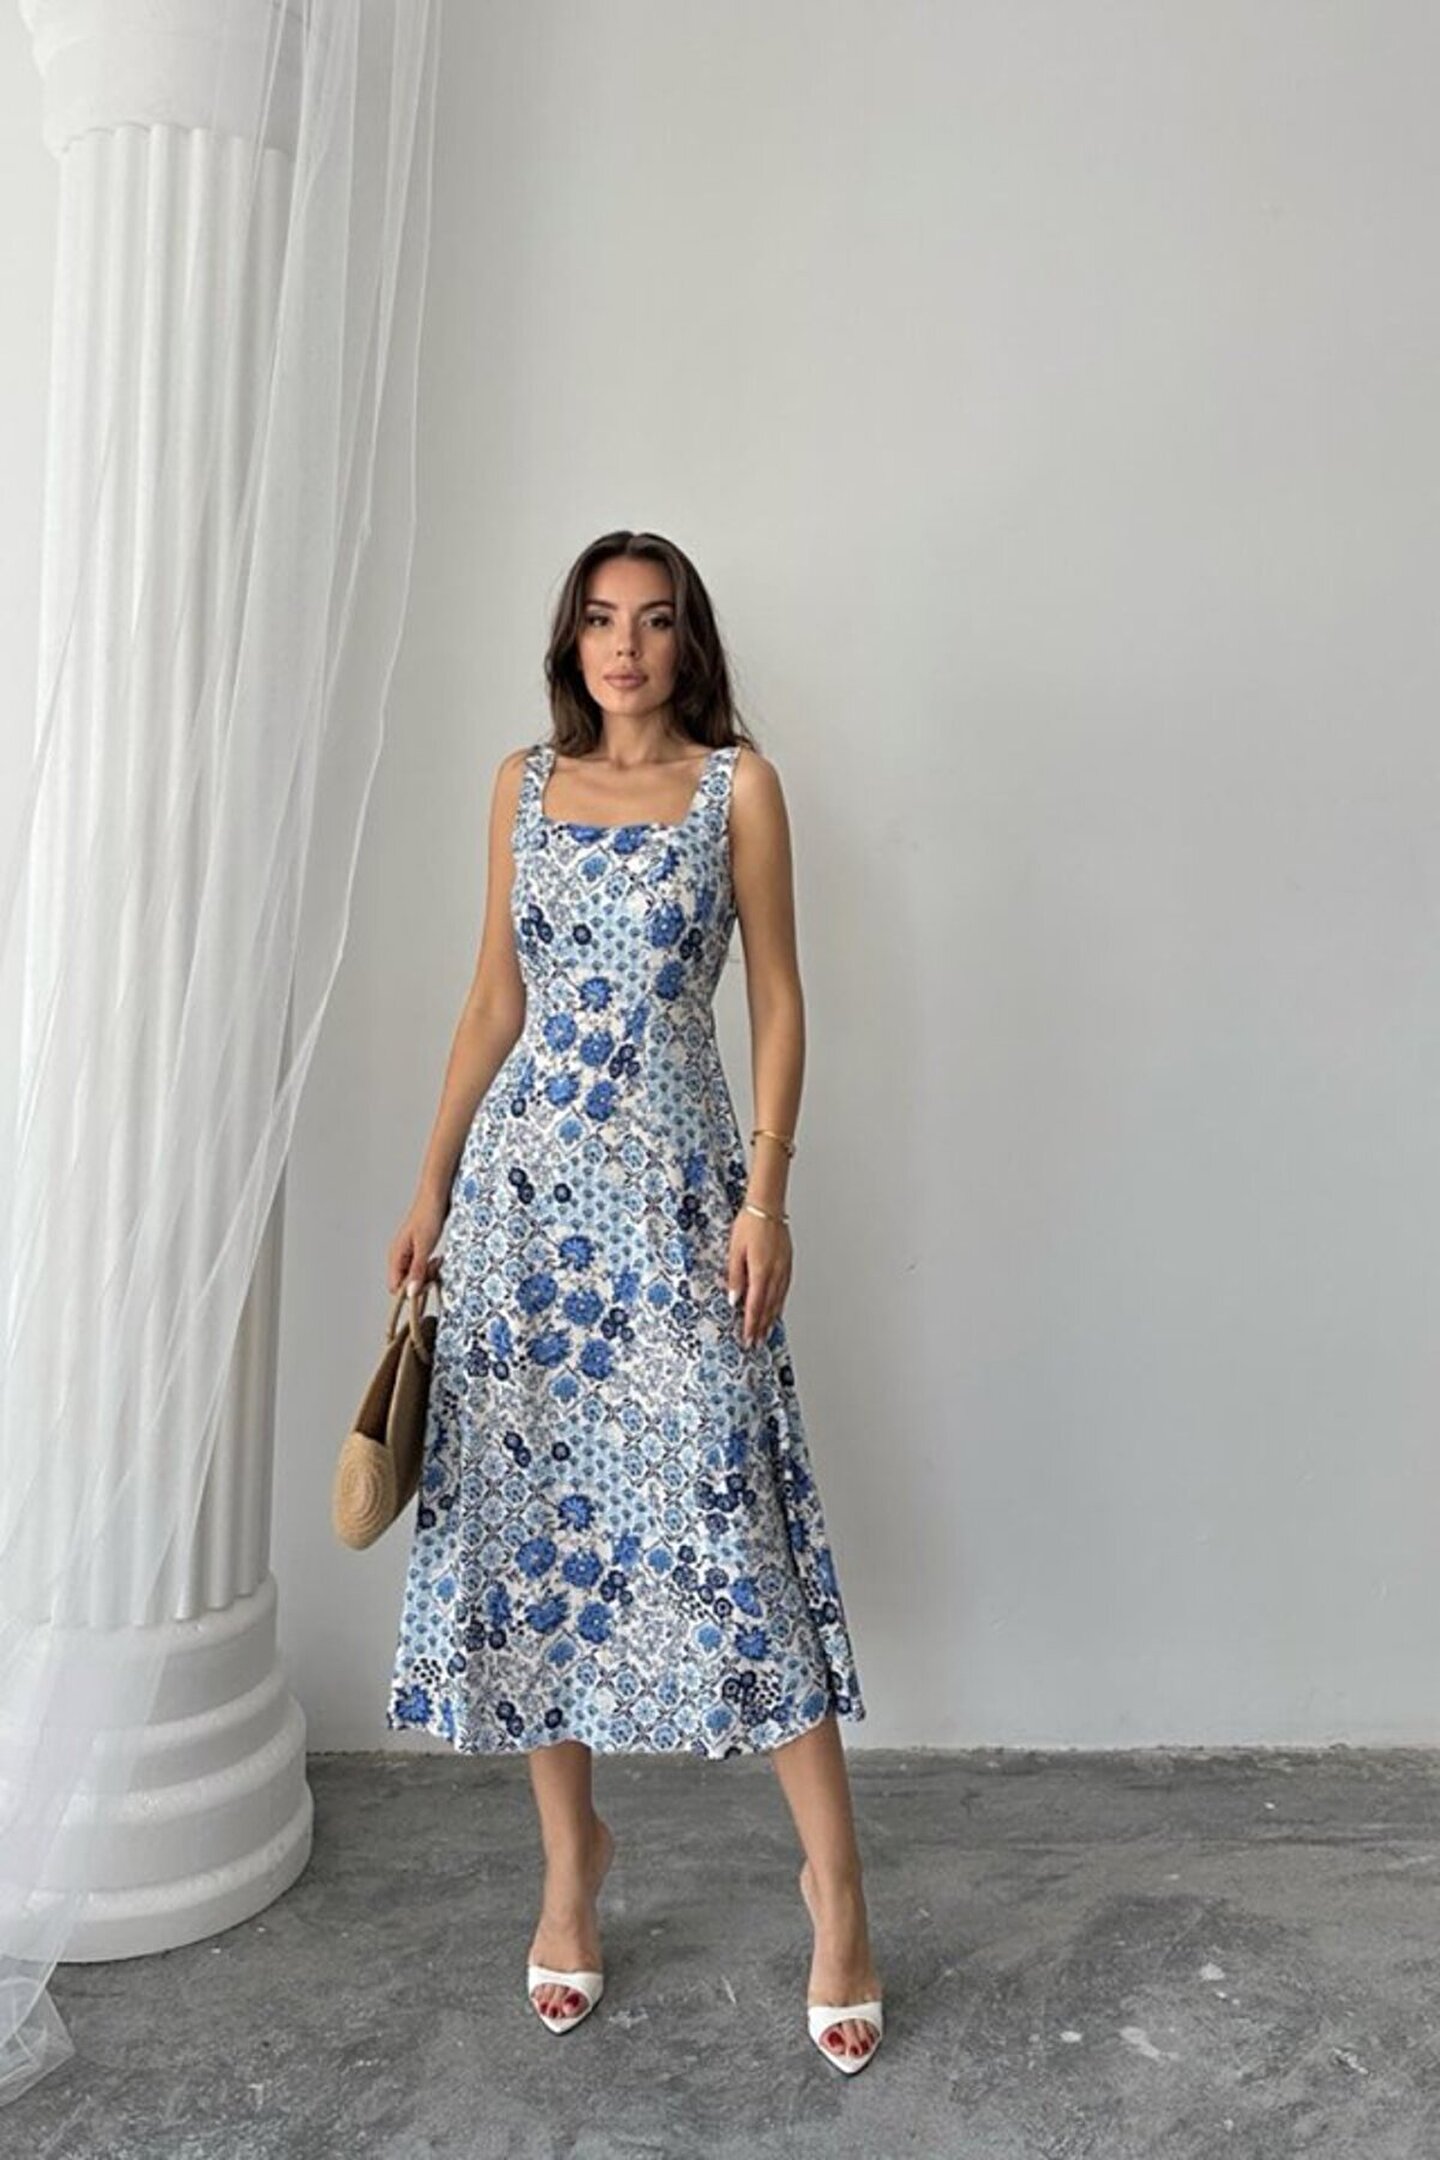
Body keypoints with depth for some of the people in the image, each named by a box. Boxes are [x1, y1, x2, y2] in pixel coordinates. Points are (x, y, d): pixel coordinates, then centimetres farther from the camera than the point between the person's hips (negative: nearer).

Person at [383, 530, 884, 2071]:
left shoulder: (738, 784, 1)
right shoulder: (523, 783, 11)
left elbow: (777, 1000, -1)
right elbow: (493, 1001, 13)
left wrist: (767, 1196, -10)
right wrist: (432, 1185, 10)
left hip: (671, 1181, -3)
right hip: (522, 1175, 4)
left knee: (724, 1512, -6)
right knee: (525, 1506, 7)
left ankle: (835, 1881, 8)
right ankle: (570, 1856, 24)